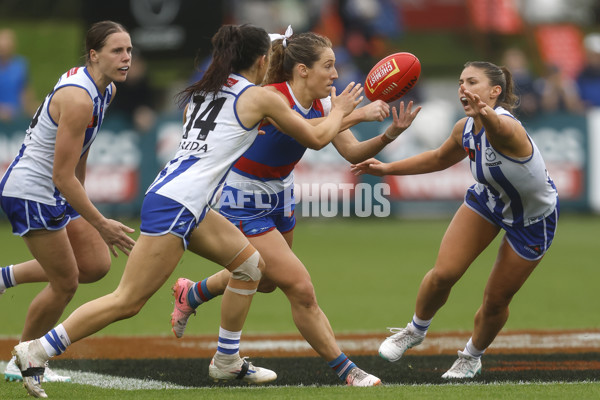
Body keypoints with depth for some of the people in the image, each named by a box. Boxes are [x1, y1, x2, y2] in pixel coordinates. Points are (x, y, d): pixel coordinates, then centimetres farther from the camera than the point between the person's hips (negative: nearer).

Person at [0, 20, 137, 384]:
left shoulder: (107, 90, 2)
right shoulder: (78, 99, -27)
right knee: (65, 283, 0)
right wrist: (101, 224, -22)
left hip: (56, 192, 9)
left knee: (96, 265, 6)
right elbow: (62, 175, -26)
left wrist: (80, 194, 25)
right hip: (30, 192, -9)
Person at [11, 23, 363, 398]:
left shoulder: (204, 92, 17)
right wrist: (339, 110, 24)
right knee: (128, 301, -9)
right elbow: (317, 138, 7)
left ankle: (227, 360, 23)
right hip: (174, 206, -9)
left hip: (188, 206, 9)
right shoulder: (259, 97, -3)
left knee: (251, 264, 17)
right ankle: (36, 352, -9)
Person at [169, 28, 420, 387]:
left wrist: (389, 134, -27)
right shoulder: (270, 97, -27)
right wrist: (356, 114, -49)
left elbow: (353, 152, -11)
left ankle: (191, 294, 52)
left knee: (264, 280, 27)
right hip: (244, 203, -9)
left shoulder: (321, 105, -6)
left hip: (279, 195, 9)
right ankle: (346, 370, -1)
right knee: (301, 289, -12)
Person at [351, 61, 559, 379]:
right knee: (443, 274, -7)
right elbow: (439, 159, 8)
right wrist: (387, 169, 5)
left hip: (534, 219, -5)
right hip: (488, 199, 5)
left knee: (496, 300, 3)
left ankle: (473, 356, 32)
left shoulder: (506, 128, -37)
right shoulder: (465, 129, -14)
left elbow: (499, 128, -64)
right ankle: (417, 329, 22)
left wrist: (486, 115, -87)